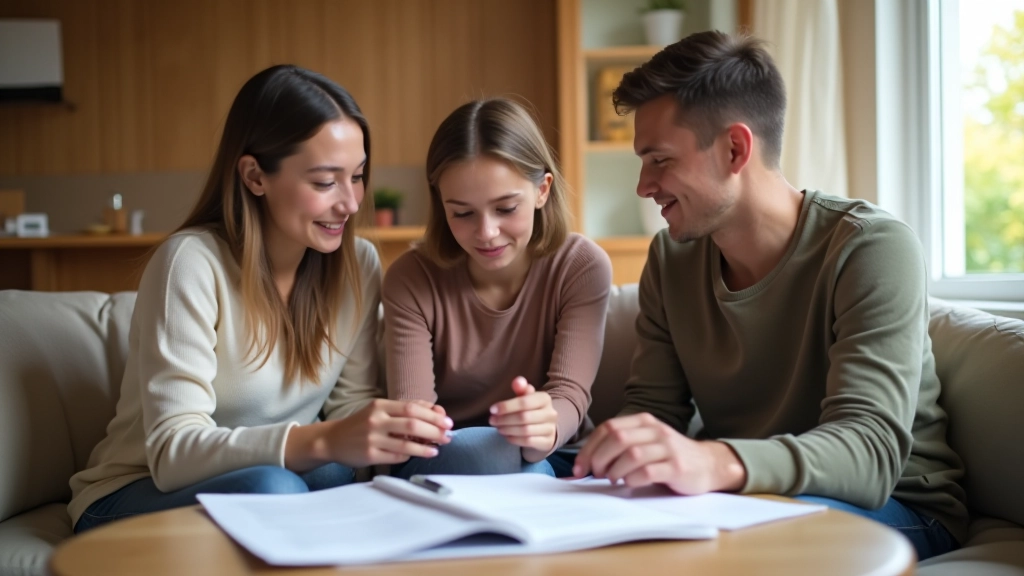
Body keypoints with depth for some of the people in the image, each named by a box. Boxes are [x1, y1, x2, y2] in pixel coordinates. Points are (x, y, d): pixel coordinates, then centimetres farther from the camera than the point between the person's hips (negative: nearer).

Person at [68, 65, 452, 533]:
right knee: (273, 488, -35)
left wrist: (393, 432, -25)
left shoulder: (358, 264, -4)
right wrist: (322, 441, -43)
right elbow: (172, 451, -28)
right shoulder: (193, 262, -20)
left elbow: (349, 407, -1)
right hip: (138, 495, -4)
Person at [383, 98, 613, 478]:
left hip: (550, 462, 1)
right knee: (479, 449, -35)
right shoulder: (411, 280, -9)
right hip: (443, 464, 0)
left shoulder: (582, 266, -10)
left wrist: (544, 430, -45)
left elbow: (569, 394, -19)